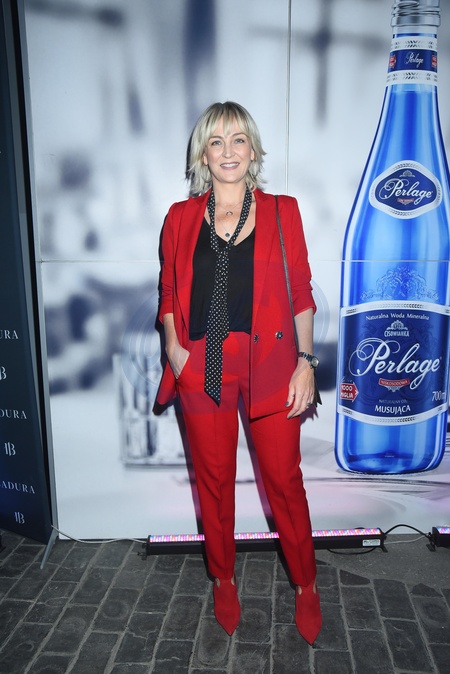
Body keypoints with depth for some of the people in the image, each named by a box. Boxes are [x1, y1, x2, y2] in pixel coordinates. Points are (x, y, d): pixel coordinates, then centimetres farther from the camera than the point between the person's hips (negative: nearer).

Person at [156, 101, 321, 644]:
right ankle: (224, 581, 40)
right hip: (201, 369, 2)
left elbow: (301, 295, 3)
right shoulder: (180, 218, 6)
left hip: (270, 365, -1)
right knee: (214, 479, 14)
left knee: (284, 480, 8)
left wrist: (305, 361, -4)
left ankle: (306, 587, 34)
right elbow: (169, 294, 11)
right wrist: (172, 345, -6)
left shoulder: (282, 213, 3)